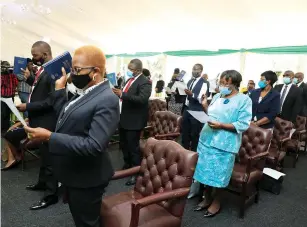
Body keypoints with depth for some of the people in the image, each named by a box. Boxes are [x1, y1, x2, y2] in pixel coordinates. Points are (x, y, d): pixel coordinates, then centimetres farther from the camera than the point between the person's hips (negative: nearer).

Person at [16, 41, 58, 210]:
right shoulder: (43, 70, 10)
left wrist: (28, 107, -22)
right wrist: (29, 78, 7)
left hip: (47, 122, -10)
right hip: (39, 120, 10)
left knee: (48, 157, 2)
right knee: (43, 154, 23)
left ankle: (51, 195, 17)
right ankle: (42, 182, 42)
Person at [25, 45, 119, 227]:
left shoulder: (107, 100, -26)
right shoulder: (88, 92, 5)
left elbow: (94, 145, -32)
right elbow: (65, 115, 10)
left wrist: (50, 137, -30)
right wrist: (60, 89, 3)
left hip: (86, 177, -9)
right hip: (74, 172, 9)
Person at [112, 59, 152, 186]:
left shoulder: (144, 82, -16)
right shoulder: (130, 79, 11)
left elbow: (142, 99, -31)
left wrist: (122, 94, -33)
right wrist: (118, 94, 3)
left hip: (134, 120, -9)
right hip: (124, 118, 9)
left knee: (133, 147, 0)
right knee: (123, 144, 20)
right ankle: (127, 165, 41)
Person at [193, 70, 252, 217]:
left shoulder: (244, 100, -10)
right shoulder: (217, 96, 8)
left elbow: (243, 125, -15)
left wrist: (221, 126, -23)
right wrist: (204, 105, -2)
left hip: (224, 144, -6)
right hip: (207, 139, 6)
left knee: (218, 174, 6)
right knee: (206, 170, 14)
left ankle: (216, 202, 29)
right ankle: (207, 199, 33)